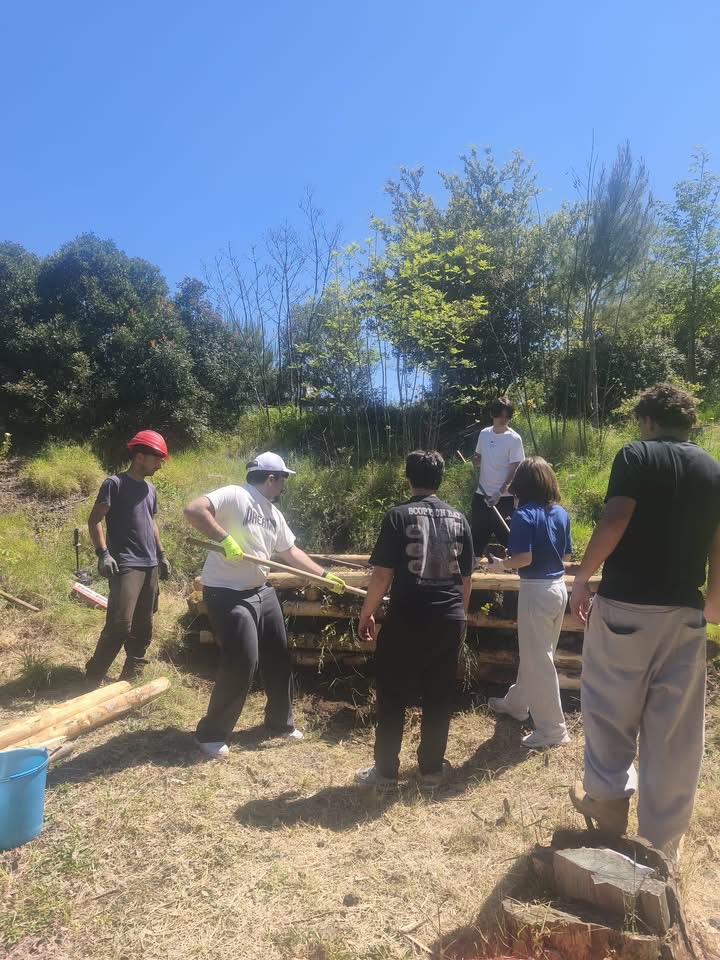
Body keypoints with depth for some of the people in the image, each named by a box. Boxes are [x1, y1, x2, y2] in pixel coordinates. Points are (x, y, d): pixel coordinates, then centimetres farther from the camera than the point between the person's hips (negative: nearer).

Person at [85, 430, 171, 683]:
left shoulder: (150, 489, 15)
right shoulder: (115, 483, -6)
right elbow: (94, 520, -8)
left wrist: (161, 554, 22)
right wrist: (102, 553, -19)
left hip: (150, 566, 7)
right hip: (125, 565, -7)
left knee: (143, 627, 10)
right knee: (119, 624, -14)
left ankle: (131, 678, 21)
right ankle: (92, 678, 2)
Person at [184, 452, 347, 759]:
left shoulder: (274, 514, 12)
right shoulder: (234, 496, -14)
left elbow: (291, 552, 17)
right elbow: (193, 510, -26)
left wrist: (324, 576, 14)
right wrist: (224, 539, -31)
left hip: (261, 590, 9)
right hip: (227, 593, -9)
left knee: (278, 656, 15)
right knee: (241, 662, -11)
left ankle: (281, 723, 34)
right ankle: (211, 734, 10)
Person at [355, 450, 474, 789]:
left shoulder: (398, 516, -8)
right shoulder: (458, 519, 5)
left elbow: (383, 574, -11)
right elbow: (466, 577, 10)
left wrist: (366, 613, 2)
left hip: (407, 620, -4)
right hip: (449, 621, 4)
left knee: (392, 697, 10)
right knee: (439, 697, 15)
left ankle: (385, 770, 21)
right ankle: (432, 769, 26)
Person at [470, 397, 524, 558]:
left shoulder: (514, 439, -10)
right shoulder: (484, 434, 6)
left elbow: (515, 471, -12)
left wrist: (499, 493, -20)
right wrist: (474, 460, -7)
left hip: (503, 498, -5)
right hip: (481, 495, 5)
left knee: (505, 535, 0)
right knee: (477, 534, 14)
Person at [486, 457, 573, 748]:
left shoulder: (524, 515, -16)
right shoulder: (561, 513, 5)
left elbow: (524, 558, -21)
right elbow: (566, 555, 10)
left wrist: (501, 564, -4)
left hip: (536, 591, -8)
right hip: (558, 587, 8)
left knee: (539, 659, 3)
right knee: (533, 652, 22)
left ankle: (553, 729, 12)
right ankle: (516, 703, 40)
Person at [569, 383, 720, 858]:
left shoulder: (636, 455, -5)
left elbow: (614, 521, -17)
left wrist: (582, 579, -7)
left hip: (625, 605, -4)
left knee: (612, 707, 16)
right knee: (675, 728, 11)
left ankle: (608, 799, 29)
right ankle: (663, 839, 23)